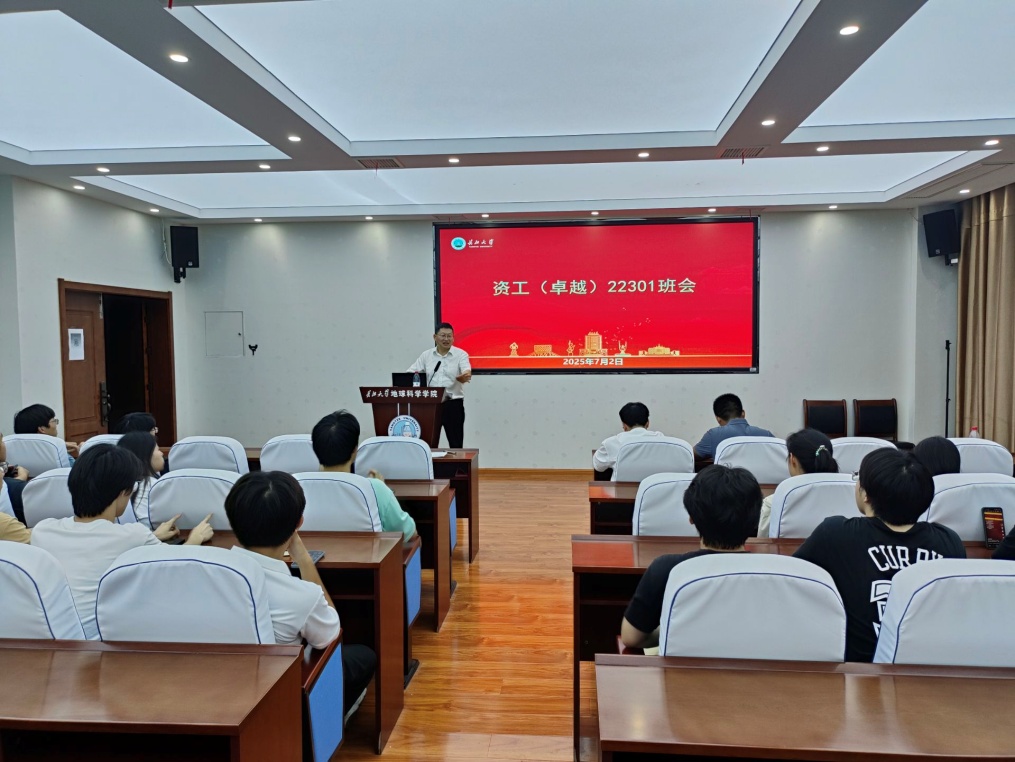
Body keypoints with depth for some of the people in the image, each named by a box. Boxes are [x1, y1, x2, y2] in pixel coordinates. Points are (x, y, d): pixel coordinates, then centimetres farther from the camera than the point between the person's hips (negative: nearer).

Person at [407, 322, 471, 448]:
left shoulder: (461, 354, -1)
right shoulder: (426, 355, 8)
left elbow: (466, 371, -18)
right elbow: (410, 373, 7)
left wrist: (466, 376, -42)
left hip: (453, 404, -2)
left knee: (455, 443, 3)